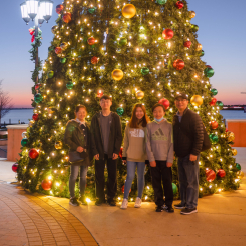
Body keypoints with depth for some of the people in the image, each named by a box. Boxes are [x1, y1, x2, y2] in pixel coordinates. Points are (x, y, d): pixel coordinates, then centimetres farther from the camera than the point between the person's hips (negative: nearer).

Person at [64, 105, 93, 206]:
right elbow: (66, 139, -6)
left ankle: (82, 196, 21)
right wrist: (76, 147, -18)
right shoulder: (71, 124, -1)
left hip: (86, 154, 5)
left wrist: (90, 151, 5)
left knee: (83, 176, 10)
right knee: (74, 176, -1)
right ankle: (72, 198, 9)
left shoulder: (88, 125, 15)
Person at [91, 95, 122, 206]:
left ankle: (111, 197, 14)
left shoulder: (115, 117, 6)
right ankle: (100, 198, 15)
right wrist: (95, 151, -6)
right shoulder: (95, 118, 7)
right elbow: (93, 135, 4)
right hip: (100, 152, 0)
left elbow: (119, 135, 3)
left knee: (112, 176, 3)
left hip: (112, 152, 0)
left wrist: (116, 151, -7)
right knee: (99, 176, 4)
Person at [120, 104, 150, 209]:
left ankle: (139, 198, 23)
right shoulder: (129, 125, 6)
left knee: (140, 177, 10)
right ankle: (125, 199, 4)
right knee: (130, 176, -2)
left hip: (142, 156, -1)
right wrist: (124, 155, 6)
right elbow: (126, 141, 9)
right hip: (131, 156, 1)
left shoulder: (147, 125, -1)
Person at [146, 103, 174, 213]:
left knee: (167, 182, 1)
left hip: (165, 160, -1)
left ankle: (168, 204, 12)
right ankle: (159, 204, 16)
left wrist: (170, 159, -6)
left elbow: (171, 143, 0)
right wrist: (151, 158, -5)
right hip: (154, 159, 1)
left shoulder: (169, 126, 3)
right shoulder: (149, 126, 5)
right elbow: (148, 143, 2)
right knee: (156, 183, 5)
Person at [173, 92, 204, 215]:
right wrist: (174, 150, 13)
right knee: (182, 180, 14)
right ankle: (184, 202, 25)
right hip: (180, 154, 7)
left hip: (190, 155, -7)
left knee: (192, 181, 0)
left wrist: (194, 153, -19)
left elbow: (199, 136, -14)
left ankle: (192, 206, 7)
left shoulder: (193, 116, -9)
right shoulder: (175, 117, 13)